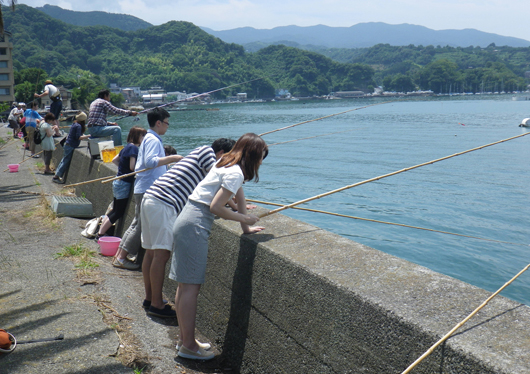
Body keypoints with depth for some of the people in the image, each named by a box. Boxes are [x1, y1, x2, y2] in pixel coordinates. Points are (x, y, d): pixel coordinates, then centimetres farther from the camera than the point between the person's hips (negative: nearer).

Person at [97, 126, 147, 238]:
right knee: (118, 213, 1)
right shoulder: (133, 148, -17)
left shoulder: (127, 147, 11)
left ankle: (100, 232, 24)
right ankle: (100, 234, 8)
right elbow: (132, 167, -24)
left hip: (118, 182, 10)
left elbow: (114, 160, 19)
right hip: (124, 184, -10)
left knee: (115, 211, 18)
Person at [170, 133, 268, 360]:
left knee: (185, 285, 13)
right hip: (194, 226, -10)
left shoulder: (227, 164, 15)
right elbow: (216, 207, -20)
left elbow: (239, 195, 20)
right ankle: (188, 346, 4)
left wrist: (246, 228, 21)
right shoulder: (235, 173, -14)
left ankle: (185, 340, 23)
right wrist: (245, 219, -8)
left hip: (186, 222, 10)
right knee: (191, 285, -4)